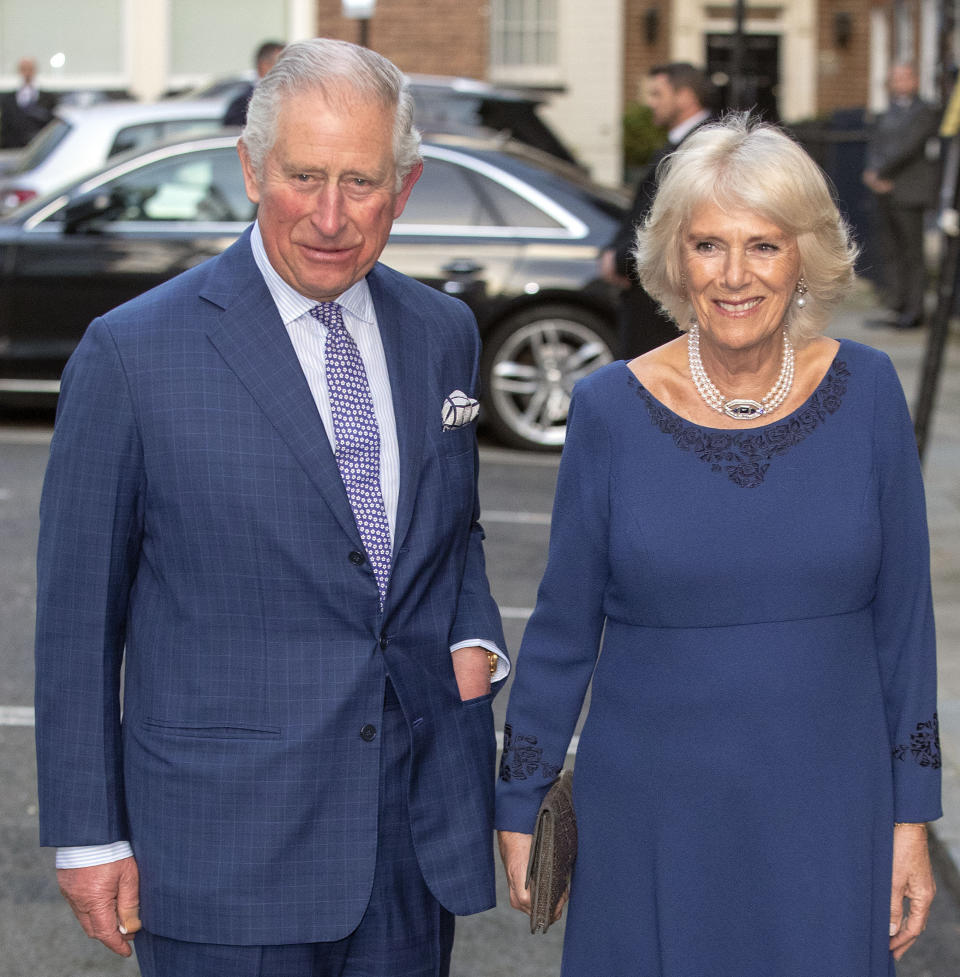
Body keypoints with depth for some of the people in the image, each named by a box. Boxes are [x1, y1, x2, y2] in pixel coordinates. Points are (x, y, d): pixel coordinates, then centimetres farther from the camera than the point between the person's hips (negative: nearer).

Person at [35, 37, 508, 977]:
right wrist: (88, 836, -5)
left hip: (421, 837, 5)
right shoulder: (131, 354, -9)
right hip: (229, 849, -5)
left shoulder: (442, 333, 7)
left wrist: (473, 636, 1)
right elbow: (79, 611, -5)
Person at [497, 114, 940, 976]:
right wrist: (519, 802, 6)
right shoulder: (612, 409, -6)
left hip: (827, 810, 1)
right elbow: (563, 625, 2)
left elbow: (903, 616, 2)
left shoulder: (866, 393, -4)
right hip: (651, 811, -1)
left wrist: (911, 814, 1)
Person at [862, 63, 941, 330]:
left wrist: (880, 174, -12)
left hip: (908, 195, -8)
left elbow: (906, 148, -15)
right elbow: (875, 147, 13)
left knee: (912, 253, -6)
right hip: (885, 193, 8)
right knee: (888, 251, 7)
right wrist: (873, 173, -7)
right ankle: (896, 310, 11)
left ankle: (914, 312, -4)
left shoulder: (924, 113, -6)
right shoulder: (887, 116, 20)